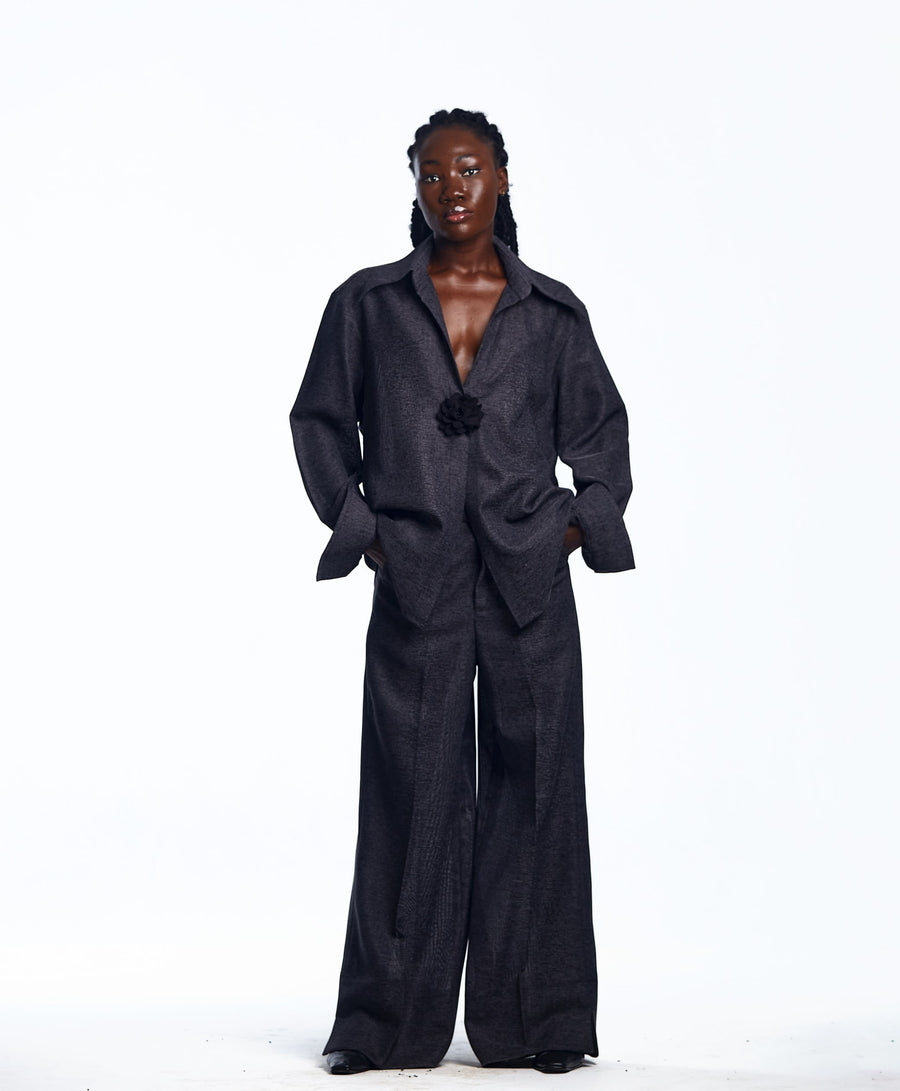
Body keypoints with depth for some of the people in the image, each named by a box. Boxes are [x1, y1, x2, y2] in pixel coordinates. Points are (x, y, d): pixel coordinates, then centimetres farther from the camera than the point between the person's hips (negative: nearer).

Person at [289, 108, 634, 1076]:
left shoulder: (551, 312, 8)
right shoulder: (367, 305, 6)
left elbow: (600, 426, 17)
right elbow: (319, 420, 12)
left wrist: (587, 518, 4)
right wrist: (357, 523, 2)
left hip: (530, 585, 1)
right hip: (415, 585, -1)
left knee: (533, 788, 3)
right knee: (412, 795, 1)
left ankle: (535, 1021, 12)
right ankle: (388, 1024, 10)